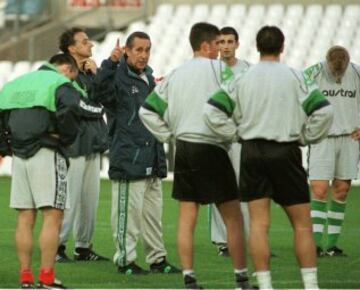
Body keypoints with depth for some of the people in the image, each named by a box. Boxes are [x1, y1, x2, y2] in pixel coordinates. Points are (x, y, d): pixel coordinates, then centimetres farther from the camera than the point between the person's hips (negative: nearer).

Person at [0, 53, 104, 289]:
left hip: (19, 155, 7)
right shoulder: (60, 84, -3)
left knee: (25, 218, 8)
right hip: (47, 154, -7)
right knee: (52, 216, -5)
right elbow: (69, 109, -22)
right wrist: (67, 136, -6)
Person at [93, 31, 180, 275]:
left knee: (154, 212, 13)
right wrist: (110, 63, -42)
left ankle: (157, 258, 21)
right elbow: (101, 92, -31)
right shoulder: (119, 77, -8)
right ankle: (126, 259, 0)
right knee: (128, 211, -7)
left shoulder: (148, 78, 18)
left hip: (152, 162, 9)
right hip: (128, 160, -9)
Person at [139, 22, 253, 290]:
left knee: (187, 218, 7)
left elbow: (147, 110, 13)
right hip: (212, 148, -6)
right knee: (233, 217, 2)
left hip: (183, 148, 6)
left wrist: (168, 135, 14)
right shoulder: (219, 69, -5)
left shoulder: (175, 75, 13)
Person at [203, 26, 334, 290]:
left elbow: (212, 111, -3)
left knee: (259, 223, 3)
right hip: (286, 152, -2)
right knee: (302, 223, 5)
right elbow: (324, 111, -10)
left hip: (252, 151, 2)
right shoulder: (296, 78, -4)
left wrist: (237, 134, 7)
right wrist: (306, 137, 4)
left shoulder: (241, 79, 2)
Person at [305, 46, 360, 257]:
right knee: (320, 190, -12)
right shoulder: (313, 74, -9)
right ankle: (316, 244, -12)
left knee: (342, 190, 4)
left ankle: (332, 244, 11)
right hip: (322, 139, -3)